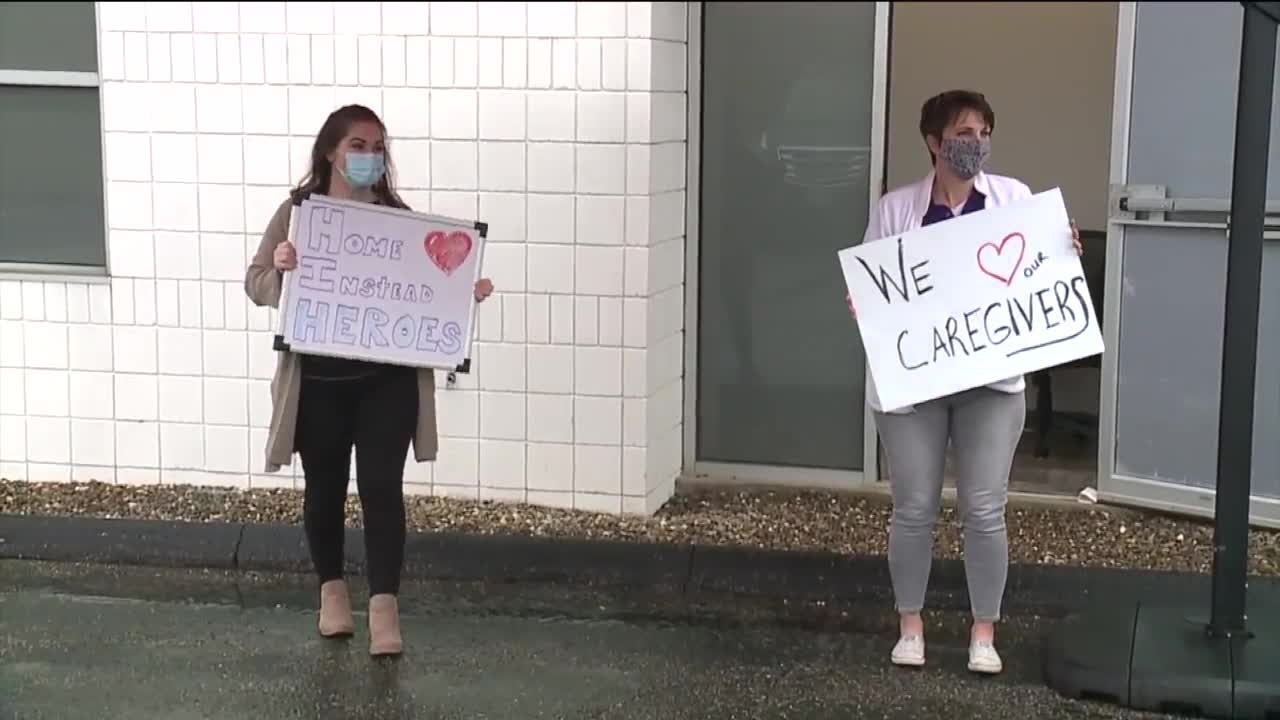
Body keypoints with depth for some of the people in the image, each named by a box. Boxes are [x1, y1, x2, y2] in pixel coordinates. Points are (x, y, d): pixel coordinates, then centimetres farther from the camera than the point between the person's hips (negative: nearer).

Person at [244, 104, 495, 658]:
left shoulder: (398, 217, 4)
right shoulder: (297, 212, 0)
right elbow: (256, 285, 1)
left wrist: (466, 292, -12)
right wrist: (278, 267, -21)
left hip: (387, 378, 0)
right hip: (318, 380, 0)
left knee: (382, 488, -4)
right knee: (325, 488, 13)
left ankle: (384, 607, -2)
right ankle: (332, 589, 32)